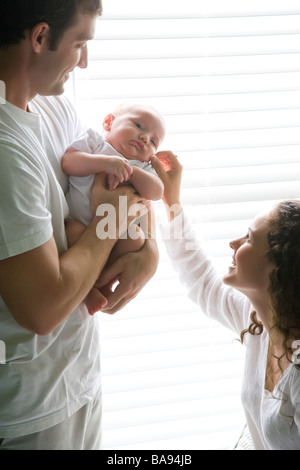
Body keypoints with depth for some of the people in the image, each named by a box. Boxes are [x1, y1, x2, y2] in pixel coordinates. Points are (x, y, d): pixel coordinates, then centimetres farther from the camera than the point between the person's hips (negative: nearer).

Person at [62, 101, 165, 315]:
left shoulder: (142, 168, 16)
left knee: (136, 237, -25)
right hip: (81, 223, -3)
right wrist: (106, 162, -23)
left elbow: (156, 193, -6)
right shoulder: (94, 140, 7)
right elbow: (69, 162, -13)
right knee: (75, 231, -34)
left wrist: (131, 172, -18)